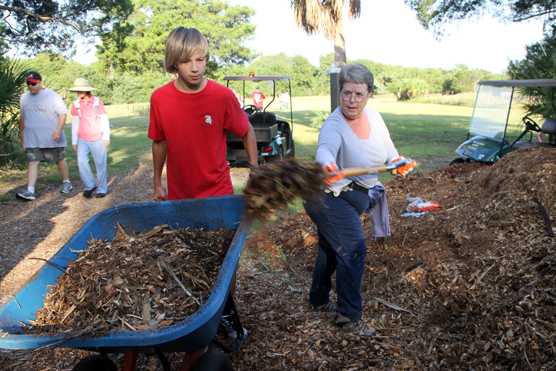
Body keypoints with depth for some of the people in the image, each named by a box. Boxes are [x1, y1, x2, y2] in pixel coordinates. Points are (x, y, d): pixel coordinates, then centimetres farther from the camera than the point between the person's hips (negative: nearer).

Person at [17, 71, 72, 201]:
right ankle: (30, 191, -6)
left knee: (60, 161, 10)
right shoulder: (24, 97, 10)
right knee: (32, 163, -3)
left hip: (52, 138, -4)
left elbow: (62, 114, -9)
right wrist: (21, 133, 23)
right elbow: (23, 117, 20)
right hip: (31, 139, 4)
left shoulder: (52, 96, -7)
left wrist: (59, 129, -22)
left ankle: (66, 183, 30)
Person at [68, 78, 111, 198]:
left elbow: (104, 120, -1)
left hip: (98, 139, -2)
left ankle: (102, 189, 14)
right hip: (82, 140, 2)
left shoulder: (97, 102, -3)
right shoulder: (76, 104, 5)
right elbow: (75, 123, 12)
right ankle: (89, 186, 9)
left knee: (100, 164, 1)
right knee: (81, 162, -10)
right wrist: (74, 141, 13)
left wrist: (106, 137, -7)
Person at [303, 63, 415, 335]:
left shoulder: (374, 118, 0)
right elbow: (325, 149, -45)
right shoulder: (334, 125, -23)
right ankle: (348, 316, -1)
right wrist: (328, 166, -67)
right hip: (330, 198, -8)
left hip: (355, 197, 8)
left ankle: (318, 299, 39)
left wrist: (398, 162, -10)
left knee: (331, 247, 20)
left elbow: (388, 149, 12)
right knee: (353, 249, -15)